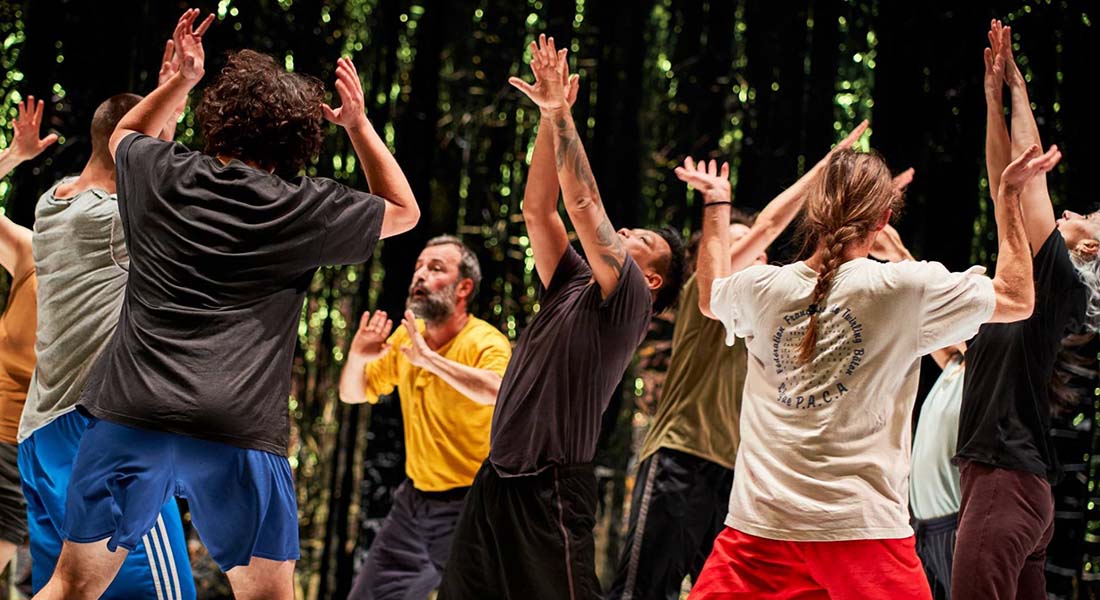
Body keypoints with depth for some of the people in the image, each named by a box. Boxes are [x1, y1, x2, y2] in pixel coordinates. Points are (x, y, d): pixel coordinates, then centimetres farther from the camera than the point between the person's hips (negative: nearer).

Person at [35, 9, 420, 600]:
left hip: (128, 416, 2)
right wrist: (358, 123, 22)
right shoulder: (306, 210, 4)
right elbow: (404, 211, 24)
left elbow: (123, 133, 37)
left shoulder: (163, 174, 11)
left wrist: (182, 78, 35)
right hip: (238, 433, -2)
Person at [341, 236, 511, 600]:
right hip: (413, 500, 7)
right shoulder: (406, 335, 3)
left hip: (466, 508, -7)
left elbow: (502, 391, -41)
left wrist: (429, 358, -41)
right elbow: (353, 394, 12)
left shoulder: (485, 342, -18)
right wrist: (356, 358, -10)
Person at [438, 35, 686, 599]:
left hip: (551, 489, -8)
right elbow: (537, 210, 12)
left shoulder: (628, 299, -4)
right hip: (497, 478, 8)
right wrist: (547, 121, 5)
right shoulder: (571, 287, 16)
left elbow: (584, 205, -13)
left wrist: (562, 117, -11)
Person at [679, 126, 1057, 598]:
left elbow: (710, 298, 29)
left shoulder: (762, 288, 3)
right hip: (863, 528, -2)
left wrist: (715, 204, 41)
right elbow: (1017, 299, 8)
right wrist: (1010, 192, 16)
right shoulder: (906, 289, -6)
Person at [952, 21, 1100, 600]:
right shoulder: (1029, 281, 16)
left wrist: (1019, 88, 3)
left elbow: (1029, 175, -7)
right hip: (990, 474, 10)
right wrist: (994, 95, 16)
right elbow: (1004, 184, 18)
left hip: (1007, 480, -10)